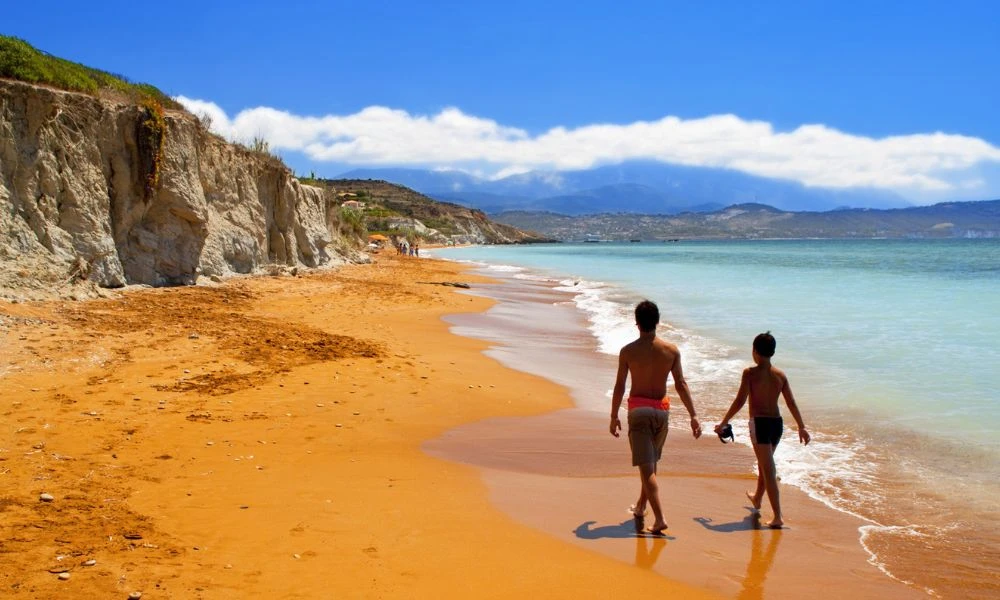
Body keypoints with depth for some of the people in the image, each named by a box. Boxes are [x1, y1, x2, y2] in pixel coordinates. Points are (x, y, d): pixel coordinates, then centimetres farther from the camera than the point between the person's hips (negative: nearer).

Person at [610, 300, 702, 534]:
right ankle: (640, 507, 37)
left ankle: (659, 519, -13)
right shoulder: (671, 350, -3)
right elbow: (681, 385, -3)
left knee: (646, 466, -3)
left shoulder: (628, 351, -9)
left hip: (638, 409, -3)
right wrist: (693, 415, 1)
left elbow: (619, 387, -5)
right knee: (651, 462, 22)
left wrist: (614, 417, 6)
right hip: (661, 409, 4)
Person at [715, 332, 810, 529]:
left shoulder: (750, 373, -9)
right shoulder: (780, 375, 6)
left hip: (759, 423, -6)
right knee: (765, 463, 25)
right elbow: (792, 403, 6)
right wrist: (801, 427, 13)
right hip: (777, 422, 6)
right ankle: (757, 499, 47)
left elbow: (740, 401, -13)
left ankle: (777, 517, -11)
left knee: (768, 469, -6)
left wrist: (723, 423, -5)